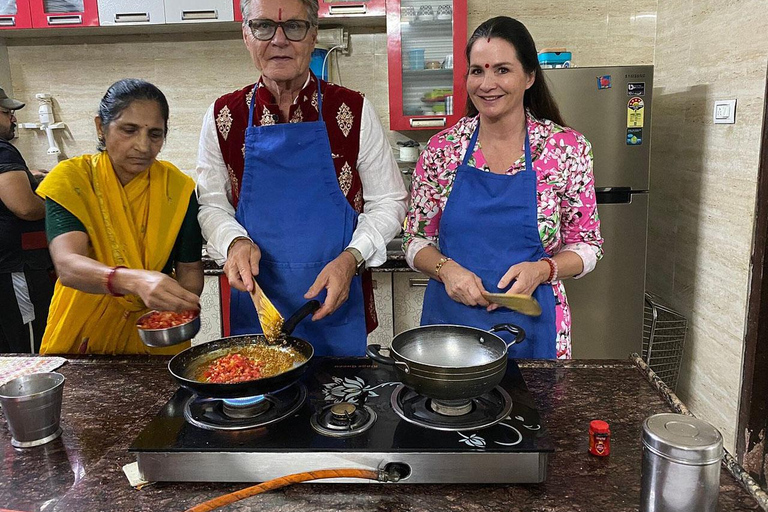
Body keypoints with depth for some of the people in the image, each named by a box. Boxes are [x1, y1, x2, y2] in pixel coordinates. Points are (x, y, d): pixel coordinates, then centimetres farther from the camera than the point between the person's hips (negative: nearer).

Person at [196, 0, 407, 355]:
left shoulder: (353, 111, -4)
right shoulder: (223, 116, 1)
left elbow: (388, 202, 1)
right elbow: (212, 204, 9)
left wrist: (351, 257, -14)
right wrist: (235, 242, -12)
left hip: (338, 304, -1)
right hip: (255, 306, 1)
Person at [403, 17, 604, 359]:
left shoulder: (567, 149, -5)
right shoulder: (441, 149, -2)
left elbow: (588, 245, 2)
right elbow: (416, 240, 3)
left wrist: (541, 270, -17)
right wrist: (446, 268, -17)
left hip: (529, 325, -1)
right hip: (450, 320, 2)